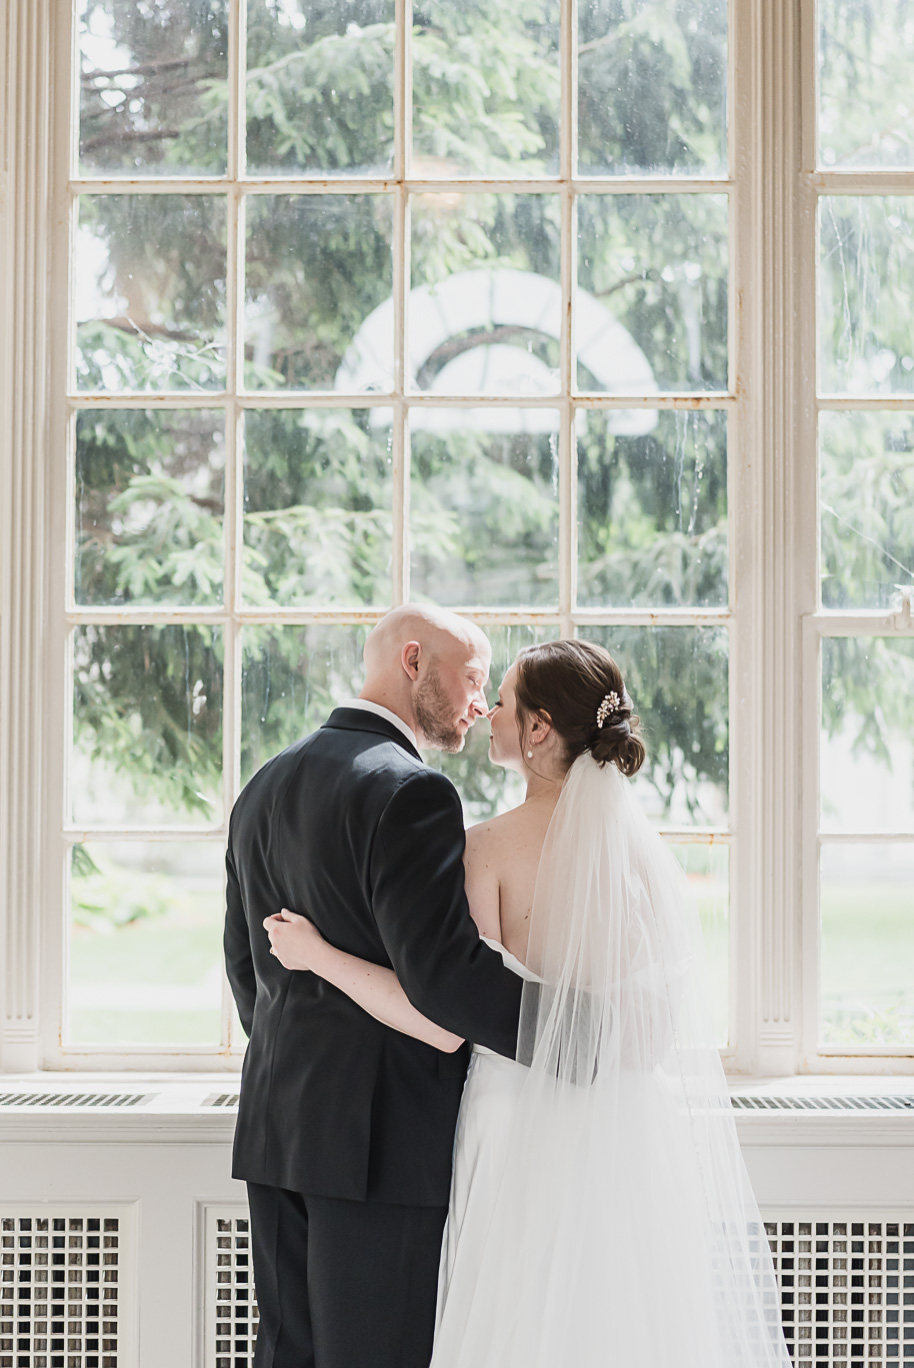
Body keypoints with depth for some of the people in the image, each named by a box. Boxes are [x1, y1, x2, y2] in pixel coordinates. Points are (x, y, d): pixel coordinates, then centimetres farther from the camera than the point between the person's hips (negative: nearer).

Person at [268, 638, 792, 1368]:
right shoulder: (648, 849, 2)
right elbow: (664, 1022, 8)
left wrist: (319, 955, -10)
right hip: (633, 1133, 5)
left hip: (525, 1132, -5)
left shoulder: (492, 849, -13)